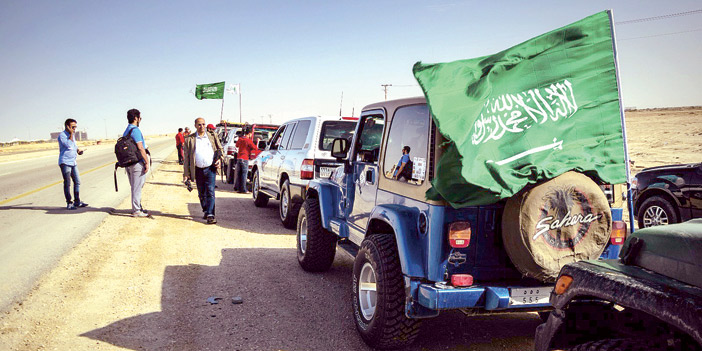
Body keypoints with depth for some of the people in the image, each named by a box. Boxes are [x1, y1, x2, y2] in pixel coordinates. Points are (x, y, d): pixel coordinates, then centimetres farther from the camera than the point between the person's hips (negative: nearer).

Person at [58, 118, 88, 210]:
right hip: (65, 162, -8)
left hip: (73, 162, 8)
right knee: (67, 183, -4)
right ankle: (69, 203, 0)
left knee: (77, 182, 8)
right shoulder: (62, 136, -10)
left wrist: (78, 150, 10)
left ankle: (77, 201, 16)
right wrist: (71, 134, -17)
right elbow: (69, 146, -22)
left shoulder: (72, 135, 17)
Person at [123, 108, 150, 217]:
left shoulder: (126, 131, 15)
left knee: (135, 187, 17)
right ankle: (136, 211, 1)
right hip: (137, 163, -9)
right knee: (137, 187, -3)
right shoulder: (135, 130, -15)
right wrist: (147, 162, -15)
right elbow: (140, 148, -19)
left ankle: (138, 207, 26)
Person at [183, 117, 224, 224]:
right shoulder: (189, 139, 6)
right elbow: (186, 157, 5)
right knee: (201, 193, 11)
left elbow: (220, 149, 16)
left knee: (210, 191, -10)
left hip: (210, 168, -1)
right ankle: (205, 211, 28)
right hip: (198, 170, 2)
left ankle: (210, 215, -13)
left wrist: (219, 159, -5)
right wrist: (187, 173, 0)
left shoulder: (212, 136, 8)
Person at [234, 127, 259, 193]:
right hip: (245, 159, -7)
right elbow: (255, 148, -14)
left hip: (239, 158, 7)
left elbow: (237, 145, 29)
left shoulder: (240, 139, 10)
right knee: (244, 174, -5)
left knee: (238, 173, 13)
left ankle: (237, 187, 18)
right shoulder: (248, 141, -11)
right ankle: (243, 189, -6)